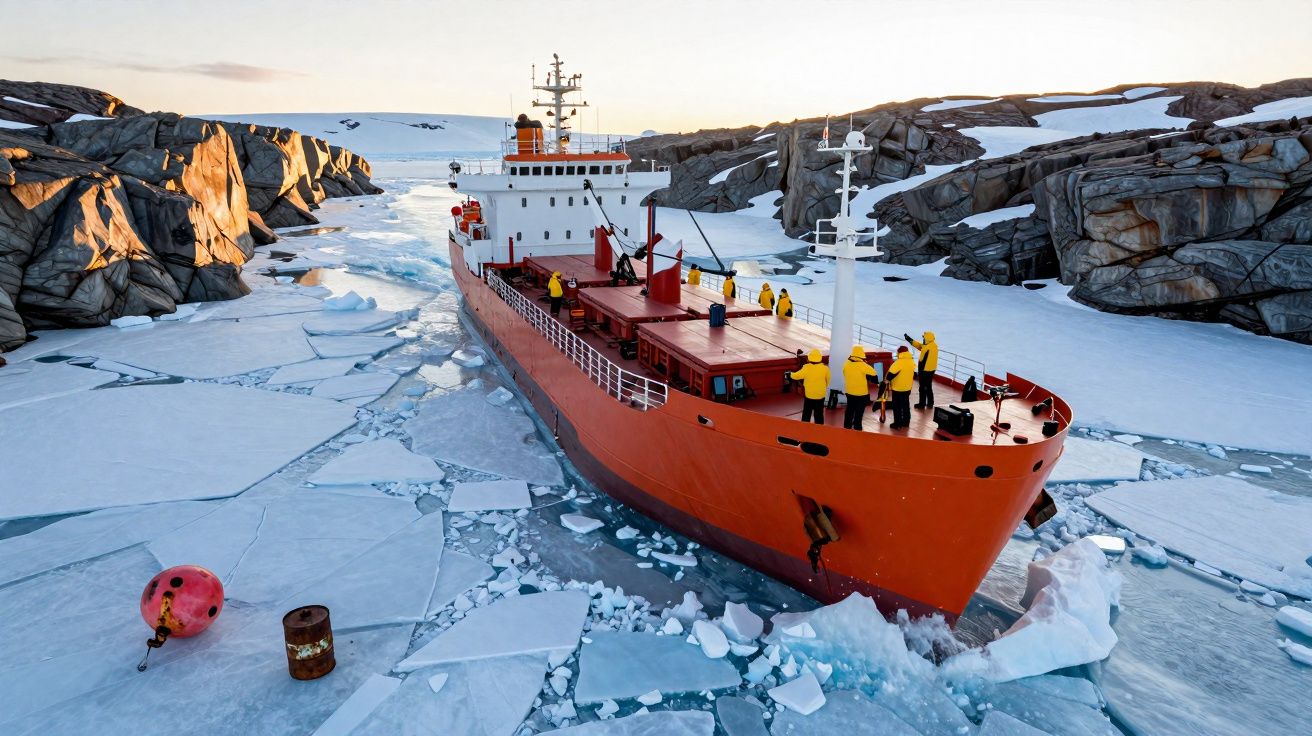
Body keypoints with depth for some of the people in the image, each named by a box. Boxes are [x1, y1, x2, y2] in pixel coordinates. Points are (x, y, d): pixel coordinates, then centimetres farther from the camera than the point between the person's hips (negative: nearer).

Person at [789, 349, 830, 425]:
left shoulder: (806, 368, -17)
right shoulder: (825, 368, -11)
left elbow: (796, 376, -5)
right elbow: (828, 380, 5)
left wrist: (790, 374, 17)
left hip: (809, 395, -1)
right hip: (820, 395, 1)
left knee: (806, 414, 13)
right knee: (819, 414, 11)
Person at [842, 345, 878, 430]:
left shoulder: (847, 363, -5)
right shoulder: (863, 365, -22)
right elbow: (874, 374, -15)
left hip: (849, 391, 5)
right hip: (861, 393, -5)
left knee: (849, 410, 18)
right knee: (859, 412, 9)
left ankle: (847, 426, 26)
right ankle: (857, 428, 16)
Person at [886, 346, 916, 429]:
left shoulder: (898, 363, -23)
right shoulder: (912, 362, 2)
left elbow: (891, 374, -22)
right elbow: (914, 374, 14)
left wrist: (887, 381, -7)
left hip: (897, 388, -7)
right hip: (908, 388, 7)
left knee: (897, 406, 3)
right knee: (906, 405, 18)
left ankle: (897, 424, 7)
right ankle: (906, 422, 27)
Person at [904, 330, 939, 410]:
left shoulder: (927, 348, -26)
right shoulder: (934, 345, 4)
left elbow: (923, 360, -23)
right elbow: (920, 345, 11)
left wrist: (920, 369, -14)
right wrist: (910, 340, 12)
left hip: (925, 370, -9)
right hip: (931, 369, 9)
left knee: (923, 387, 4)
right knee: (929, 386, 19)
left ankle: (922, 404, 12)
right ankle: (930, 403, 26)